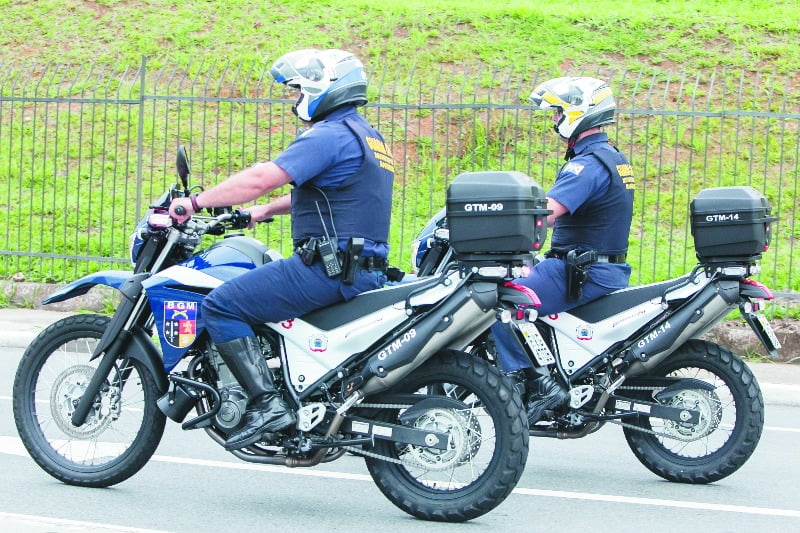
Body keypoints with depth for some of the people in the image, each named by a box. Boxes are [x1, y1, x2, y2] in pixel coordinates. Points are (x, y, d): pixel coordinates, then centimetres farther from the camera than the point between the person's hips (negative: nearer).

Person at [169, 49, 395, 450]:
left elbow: (261, 179, -20)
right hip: (366, 270, 11)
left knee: (220, 306, -11)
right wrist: (266, 210, 36)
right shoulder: (367, 137, 20)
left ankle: (267, 403, -20)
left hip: (328, 266, -10)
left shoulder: (329, 135, -12)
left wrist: (197, 202, -12)